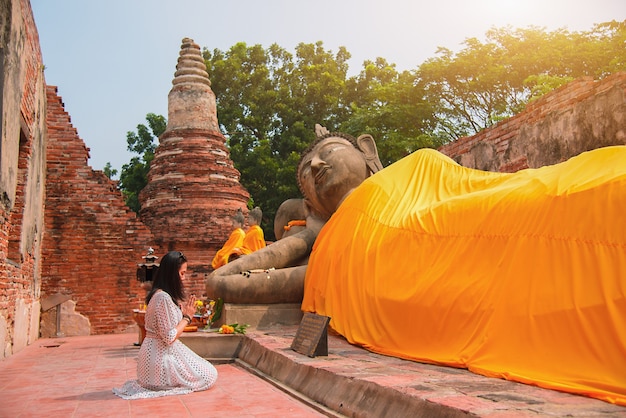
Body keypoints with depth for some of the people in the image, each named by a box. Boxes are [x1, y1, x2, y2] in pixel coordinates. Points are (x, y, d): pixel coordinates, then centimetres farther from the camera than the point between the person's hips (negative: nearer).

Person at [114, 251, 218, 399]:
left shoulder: (159, 294, 10)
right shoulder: (163, 298, -22)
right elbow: (169, 337, -23)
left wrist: (184, 312, 4)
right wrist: (187, 317, -11)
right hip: (161, 356, -10)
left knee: (208, 372, 22)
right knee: (210, 375, 0)